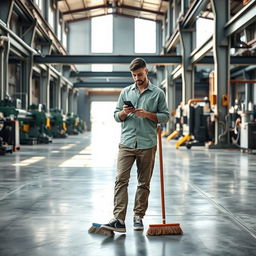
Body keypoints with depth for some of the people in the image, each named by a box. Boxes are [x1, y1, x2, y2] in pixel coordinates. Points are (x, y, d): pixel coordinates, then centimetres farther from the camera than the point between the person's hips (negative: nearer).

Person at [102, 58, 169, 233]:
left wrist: (147, 114, -12)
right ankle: (119, 220, -15)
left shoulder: (158, 93, 5)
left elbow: (165, 116, 3)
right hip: (127, 144, 1)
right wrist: (124, 113, -9)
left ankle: (139, 217, 18)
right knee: (121, 180, -10)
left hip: (147, 145, -1)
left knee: (144, 183, 7)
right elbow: (116, 116, 14)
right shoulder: (126, 92, 12)